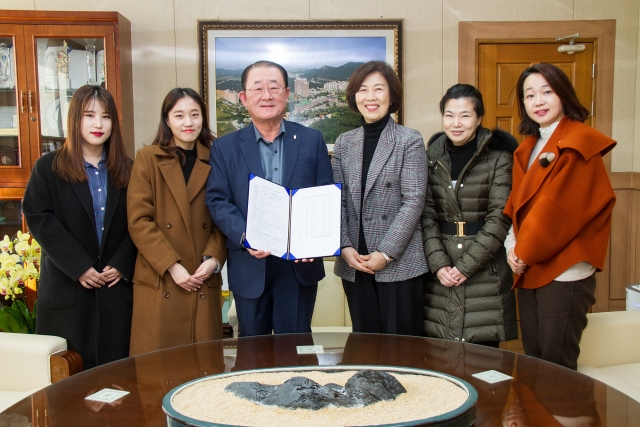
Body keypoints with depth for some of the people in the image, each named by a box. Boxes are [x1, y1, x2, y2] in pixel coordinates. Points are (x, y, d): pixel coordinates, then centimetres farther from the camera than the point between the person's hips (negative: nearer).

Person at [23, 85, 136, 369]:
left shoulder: (127, 170, 9)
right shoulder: (48, 168, 3)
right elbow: (39, 220, -7)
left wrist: (122, 265, -9)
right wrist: (79, 267, -14)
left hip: (116, 289, 2)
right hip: (67, 291, -2)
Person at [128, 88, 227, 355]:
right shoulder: (147, 159, 2)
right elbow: (138, 221, -5)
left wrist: (214, 258, -8)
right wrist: (172, 266, -12)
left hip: (204, 282, 2)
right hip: (158, 283, -2)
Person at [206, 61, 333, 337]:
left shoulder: (312, 140, 5)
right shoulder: (225, 147, 5)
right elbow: (217, 200, -2)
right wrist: (244, 236, -19)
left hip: (300, 264, 0)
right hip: (249, 266, 1)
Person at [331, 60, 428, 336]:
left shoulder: (410, 142, -3)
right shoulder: (344, 143, 9)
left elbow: (413, 201, -9)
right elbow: (336, 200, 6)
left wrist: (386, 253, -14)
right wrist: (344, 247, -6)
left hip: (399, 263, -4)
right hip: (354, 264, 4)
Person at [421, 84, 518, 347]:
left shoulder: (498, 157, -4)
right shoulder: (433, 156, 6)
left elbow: (500, 217, -8)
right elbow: (427, 214, 2)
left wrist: (466, 265, -13)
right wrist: (438, 263, -9)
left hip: (485, 270, -2)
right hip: (440, 272, 3)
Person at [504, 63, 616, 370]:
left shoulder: (579, 143, -9)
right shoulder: (528, 147, 15)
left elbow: (561, 207, -15)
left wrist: (525, 252, -9)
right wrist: (513, 246, -2)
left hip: (564, 271, -7)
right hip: (529, 270, 7)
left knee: (557, 366, -1)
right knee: (532, 360, 14)